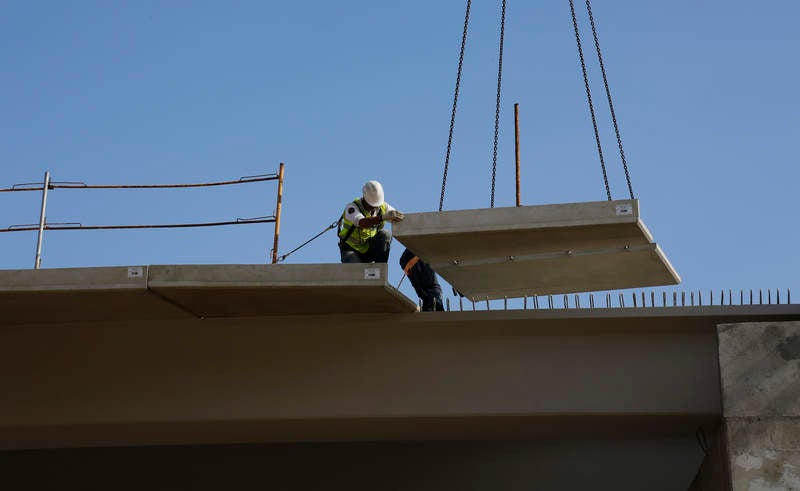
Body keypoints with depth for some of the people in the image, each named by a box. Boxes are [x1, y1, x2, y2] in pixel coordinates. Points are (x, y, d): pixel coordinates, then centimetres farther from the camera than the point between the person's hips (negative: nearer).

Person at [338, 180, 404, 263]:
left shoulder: (383, 206, -7)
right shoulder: (352, 207, -23)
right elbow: (361, 223, -44)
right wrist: (383, 217, -58)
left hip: (370, 249, 4)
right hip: (352, 250, -4)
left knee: (385, 234, -25)